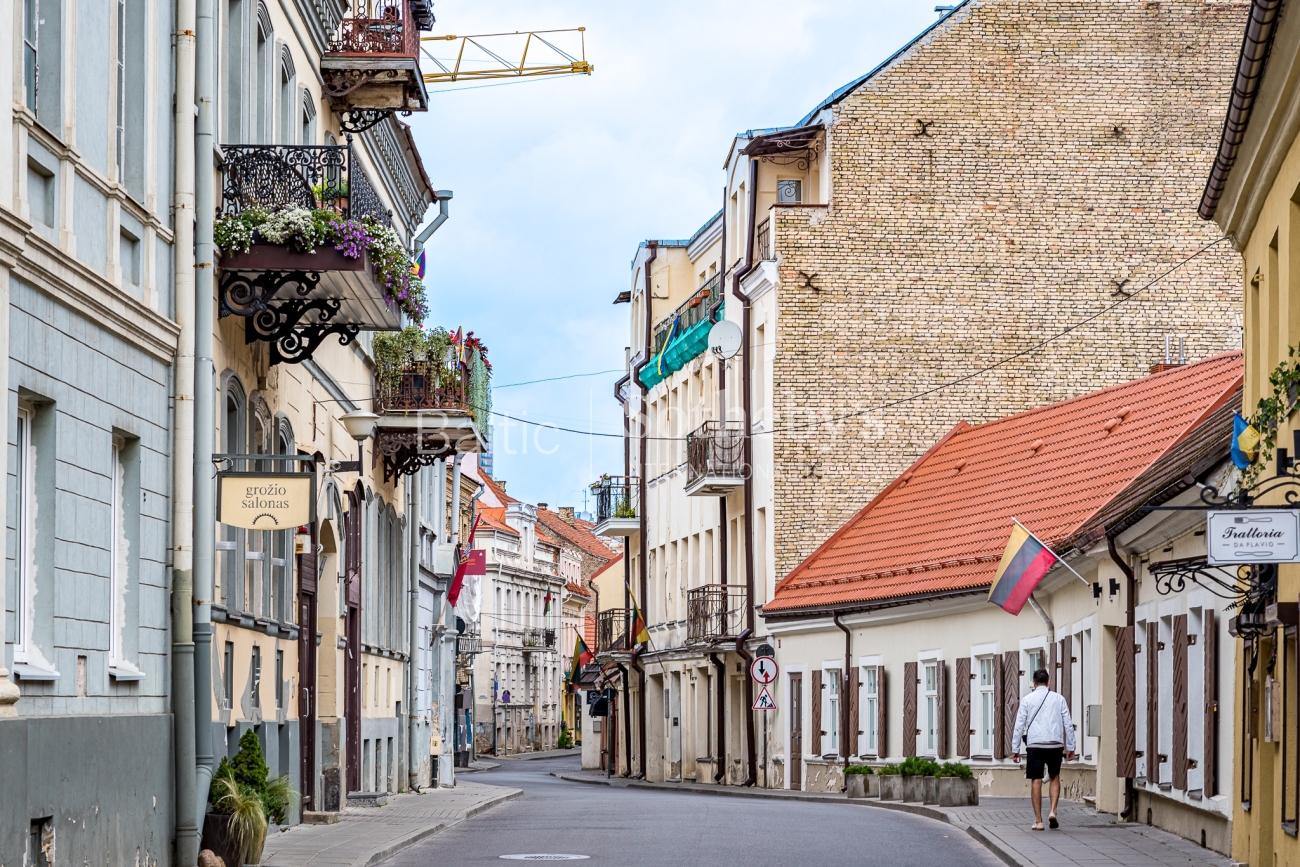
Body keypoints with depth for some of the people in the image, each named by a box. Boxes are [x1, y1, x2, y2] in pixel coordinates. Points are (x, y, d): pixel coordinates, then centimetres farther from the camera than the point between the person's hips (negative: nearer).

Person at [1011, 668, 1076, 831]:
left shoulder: (1027, 700, 3)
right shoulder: (1058, 699, 7)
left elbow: (1019, 726, 1)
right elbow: (1068, 724, 6)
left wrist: (1015, 749, 4)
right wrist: (1070, 747, 12)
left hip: (1035, 745, -1)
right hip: (1055, 744, 1)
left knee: (1036, 781, 3)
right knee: (1055, 777, 18)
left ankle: (1038, 821, 3)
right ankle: (1053, 811, 0)